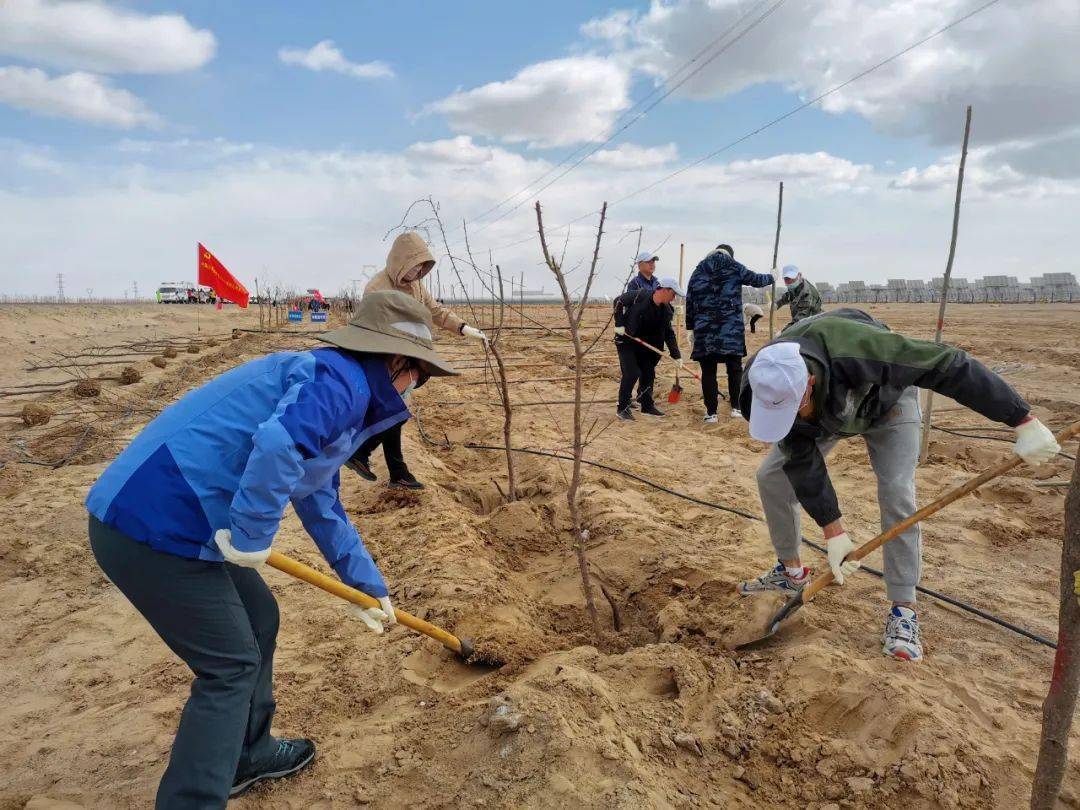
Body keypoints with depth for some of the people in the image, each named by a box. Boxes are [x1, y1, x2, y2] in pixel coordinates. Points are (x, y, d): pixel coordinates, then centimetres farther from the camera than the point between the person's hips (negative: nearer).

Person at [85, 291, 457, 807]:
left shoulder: (332, 385, 19)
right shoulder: (342, 379, -12)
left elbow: (322, 509, 27)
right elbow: (278, 445, -35)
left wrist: (368, 585, 31)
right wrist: (253, 536, -20)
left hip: (157, 515, 10)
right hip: (155, 527, -10)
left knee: (258, 618, 23)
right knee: (230, 665, 2)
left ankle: (246, 755, 41)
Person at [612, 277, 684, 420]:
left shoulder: (665, 310, -4)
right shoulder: (639, 296, -21)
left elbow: (669, 333, 0)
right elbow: (618, 301, -12)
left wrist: (676, 355, -7)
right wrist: (619, 324, -18)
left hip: (643, 343, 6)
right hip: (626, 340, -6)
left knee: (648, 373, 8)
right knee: (631, 373, -14)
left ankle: (647, 406, 24)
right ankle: (622, 408, -1)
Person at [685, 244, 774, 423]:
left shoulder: (698, 271, 11)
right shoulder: (734, 268, 5)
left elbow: (689, 303, 10)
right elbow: (756, 279, 17)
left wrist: (691, 328, 16)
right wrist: (771, 277, 39)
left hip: (704, 331, 1)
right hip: (732, 329, -1)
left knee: (708, 371, 4)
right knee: (735, 369, 11)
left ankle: (711, 413, 4)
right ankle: (736, 407, 15)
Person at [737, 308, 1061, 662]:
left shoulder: (861, 350, -49)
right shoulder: (764, 389, -35)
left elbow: (952, 366, -38)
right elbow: (801, 461, -28)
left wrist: (1024, 422, -33)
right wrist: (833, 531, -29)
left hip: (884, 403, -3)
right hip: (824, 415, 3)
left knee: (897, 494, -16)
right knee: (772, 475, -4)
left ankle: (903, 610, -3)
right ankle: (791, 572, 16)